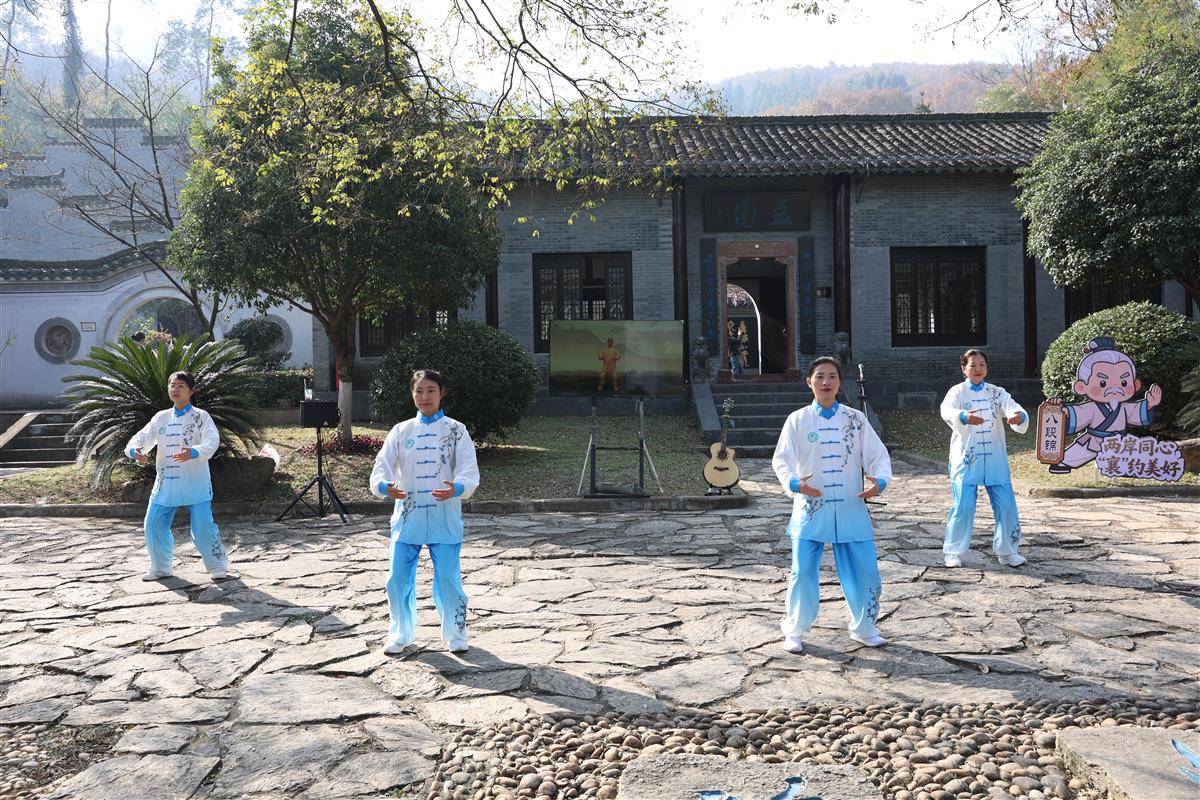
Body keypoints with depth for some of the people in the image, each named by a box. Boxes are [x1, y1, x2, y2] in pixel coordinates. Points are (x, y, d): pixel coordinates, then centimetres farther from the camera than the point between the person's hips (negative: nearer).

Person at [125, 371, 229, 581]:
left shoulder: (200, 416, -4)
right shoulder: (161, 418, 11)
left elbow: (212, 441, -19)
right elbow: (143, 437, 3)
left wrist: (193, 452, -39)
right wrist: (135, 450, -21)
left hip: (195, 483, -5)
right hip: (166, 483, 5)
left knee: (203, 526, -9)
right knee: (154, 525, 7)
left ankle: (218, 566, 9)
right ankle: (161, 568, 27)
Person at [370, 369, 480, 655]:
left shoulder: (456, 430, 0)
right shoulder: (401, 431, 6)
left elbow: (470, 471, -9)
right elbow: (381, 467, -2)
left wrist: (457, 489, -31)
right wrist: (385, 486, -25)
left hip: (445, 520, -2)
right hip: (408, 518, 2)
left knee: (448, 579, 1)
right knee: (398, 579, 5)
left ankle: (456, 633, 23)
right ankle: (401, 634, 27)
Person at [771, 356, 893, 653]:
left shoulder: (856, 419, 6)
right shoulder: (797, 420, 1)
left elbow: (878, 455, 4)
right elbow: (781, 459, -3)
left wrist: (879, 480, -17)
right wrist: (793, 482, -23)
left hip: (852, 510, 2)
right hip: (810, 509, -1)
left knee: (864, 571, 6)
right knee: (803, 573, 0)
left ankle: (864, 628, 30)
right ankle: (794, 631, 20)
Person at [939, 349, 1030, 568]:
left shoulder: (996, 393, 7)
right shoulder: (957, 392, -3)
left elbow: (1013, 407, -11)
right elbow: (947, 411, -24)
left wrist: (1019, 416, -37)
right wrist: (963, 417, -48)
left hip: (995, 459, 3)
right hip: (967, 458, -3)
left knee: (1006, 504, 4)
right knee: (963, 506, -6)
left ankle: (1007, 550, 22)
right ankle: (953, 552, 11)